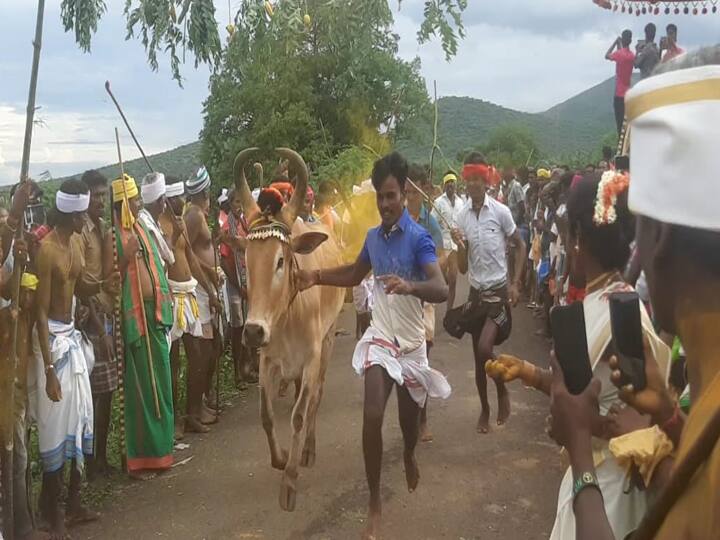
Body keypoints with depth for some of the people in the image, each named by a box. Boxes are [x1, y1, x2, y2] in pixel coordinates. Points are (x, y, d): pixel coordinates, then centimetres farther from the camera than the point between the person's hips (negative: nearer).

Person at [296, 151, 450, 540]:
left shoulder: (419, 238, -16)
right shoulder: (373, 236, 1)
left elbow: (441, 290, -28)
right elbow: (355, 274, 19)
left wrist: (409, 286, -48)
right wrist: (317, 277, 5)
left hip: (411, 342, -2)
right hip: (379, 338, 2)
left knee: (409, 416, 18)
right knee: (372, 417, -13)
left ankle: (409, 456, 54)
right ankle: (375, 504, 1)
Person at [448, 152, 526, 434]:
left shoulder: (500, 211, -10)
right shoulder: (462, 216, 0)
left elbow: (520, 246, 1)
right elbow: (463, 267, 2)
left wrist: (515, 284, -7)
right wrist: (460, 246, -18)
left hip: (499, 290, -4)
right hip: (476, 292, 4)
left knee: (484, 347, -18)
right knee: (478, 355, 11)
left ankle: (502, 391, 10)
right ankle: (484, 409, 28)